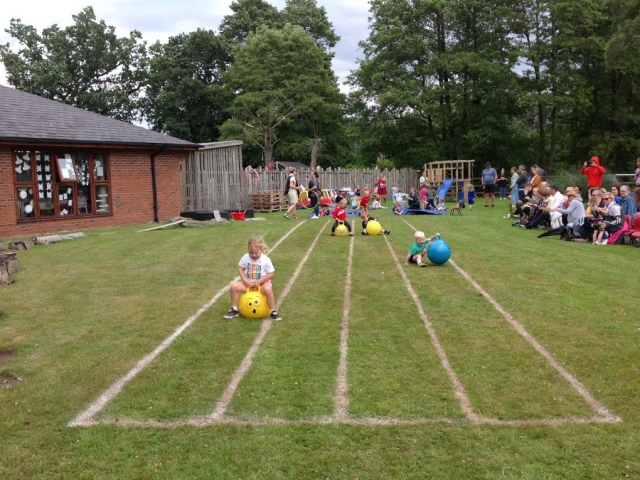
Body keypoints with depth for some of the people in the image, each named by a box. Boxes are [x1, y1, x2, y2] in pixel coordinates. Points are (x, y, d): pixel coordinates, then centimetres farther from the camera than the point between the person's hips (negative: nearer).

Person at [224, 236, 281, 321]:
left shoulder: (266, 260, -16)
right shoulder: (246, 257, -7)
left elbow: (271, 274, -14)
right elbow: (240, 269, 0)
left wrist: (259, 281, -21)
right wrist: (246, 281, -14)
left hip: (262, 283, -4)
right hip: (249, 283, 4)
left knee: (268, 289, -38)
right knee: (234, 286, -16)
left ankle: (273, 312, -22)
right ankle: (234, 310, 1)